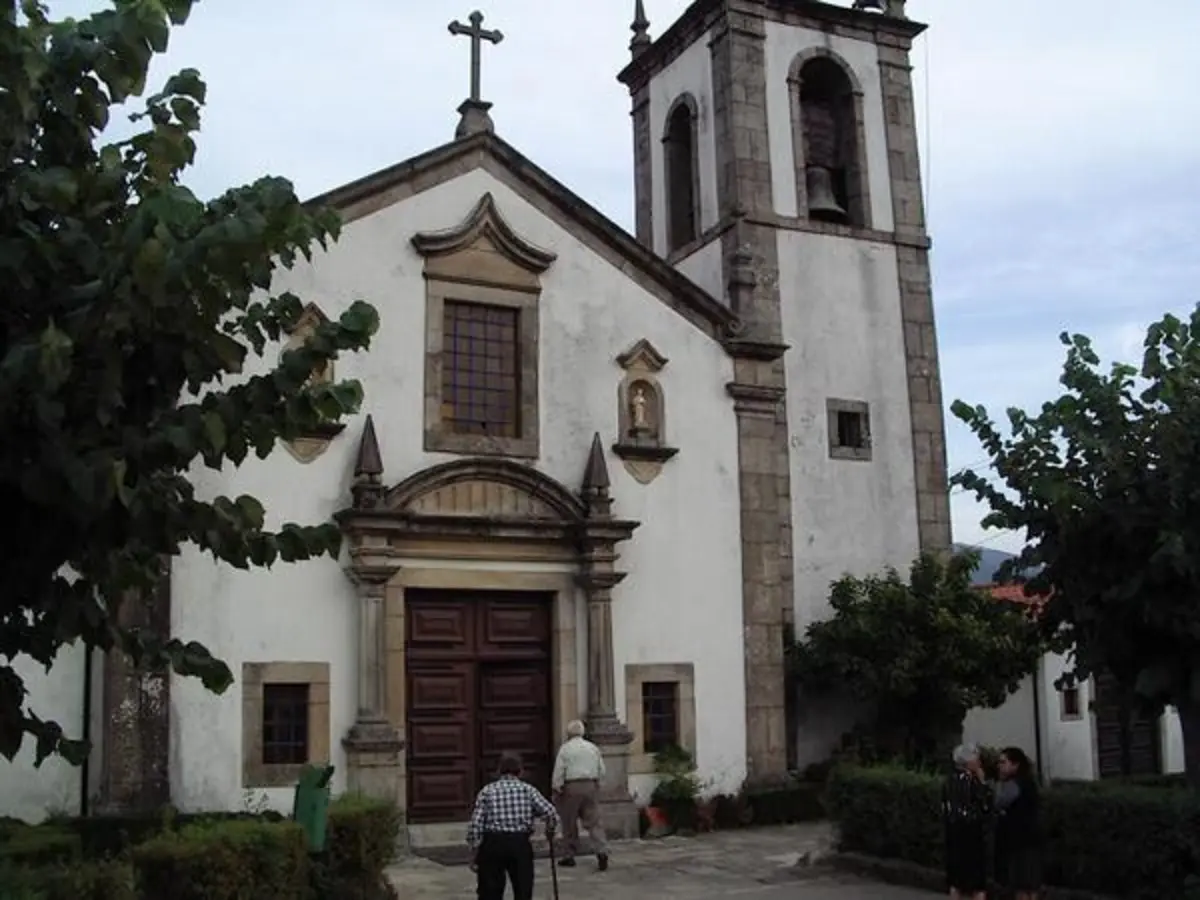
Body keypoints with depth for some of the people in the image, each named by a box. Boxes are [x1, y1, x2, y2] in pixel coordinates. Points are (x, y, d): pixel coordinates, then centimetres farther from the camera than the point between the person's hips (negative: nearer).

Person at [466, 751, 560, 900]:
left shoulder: (487, 791, 6)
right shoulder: (528, 789, 5)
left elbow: (475, 825, -2)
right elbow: (551, 815, -3)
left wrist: (474, 853, 5)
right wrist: (550, 832, 17)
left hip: (492, 844, 0)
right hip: (520, 843, 0)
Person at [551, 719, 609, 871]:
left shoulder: (565, 748, -3)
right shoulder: (593, 748, 10)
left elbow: (559, 771, -5)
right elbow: (601, 771, 12)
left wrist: (556, 790, 1)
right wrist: (598, 786, 20)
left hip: (571, 787, -3)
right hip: (591, 786, 3)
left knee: (569, 823, 8)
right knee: (594, 821, 1)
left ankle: (569, 856, 15)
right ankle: (602, 851, -15)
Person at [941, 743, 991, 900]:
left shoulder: (949, 782, 7)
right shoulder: (973, 782, -14)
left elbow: (944, 810, 9)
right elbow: (986, 807, -12)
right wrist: (983, 782, -6)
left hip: (954, 833, 6)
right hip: (973, 834, -6)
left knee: (956, 878, 13)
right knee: (978, 880, 1)